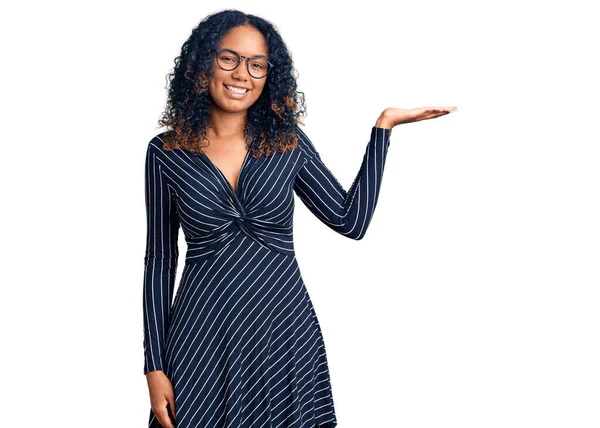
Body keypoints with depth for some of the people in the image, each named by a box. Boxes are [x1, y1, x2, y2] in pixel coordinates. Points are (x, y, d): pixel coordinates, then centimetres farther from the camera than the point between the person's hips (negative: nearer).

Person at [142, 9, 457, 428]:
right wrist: (155, 366, -2)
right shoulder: (166, 153, -1)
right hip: (202, 338, -1)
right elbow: (159, 259, 2)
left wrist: (384, 125, -1)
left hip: (285, 332, 1)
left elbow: (351, 220, -2)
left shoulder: (287, 142, 3)